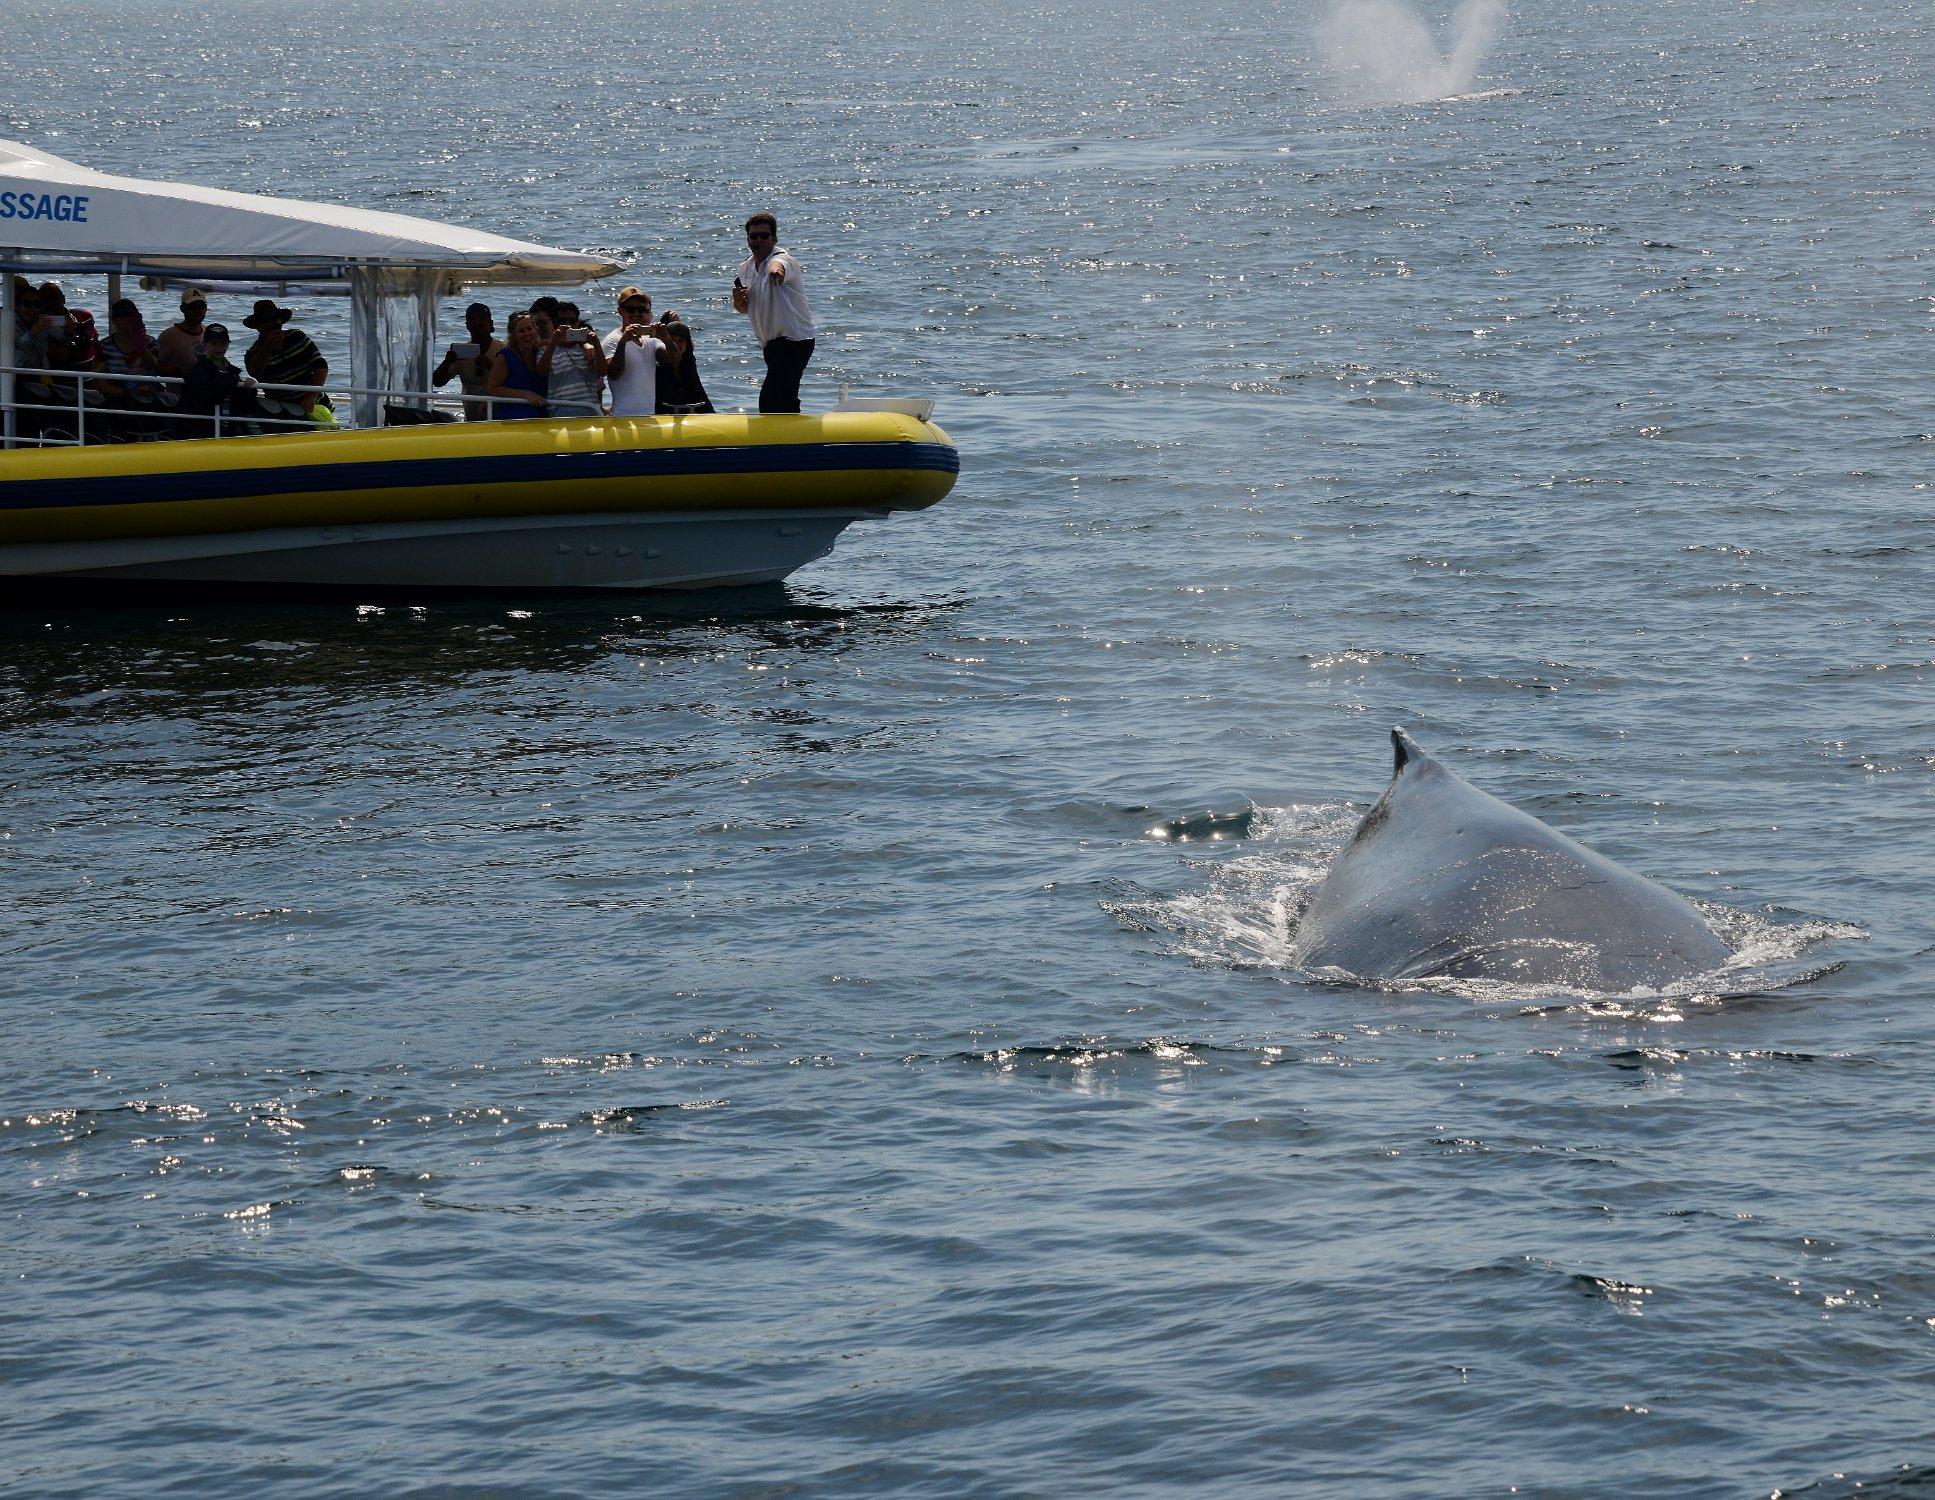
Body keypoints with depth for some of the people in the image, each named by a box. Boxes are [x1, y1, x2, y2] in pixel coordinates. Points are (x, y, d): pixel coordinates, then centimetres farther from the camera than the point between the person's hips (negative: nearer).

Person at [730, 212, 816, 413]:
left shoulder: (782, 259, -16)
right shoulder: (745, 268, 9)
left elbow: (778, 265, -44)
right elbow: (744, 309, 22)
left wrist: (775, 270, -68)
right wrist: (738, 301, -2)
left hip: (794, 339, -9)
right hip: (771, 344, 9)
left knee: (769, 400, -21)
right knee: (785, 400, 22)